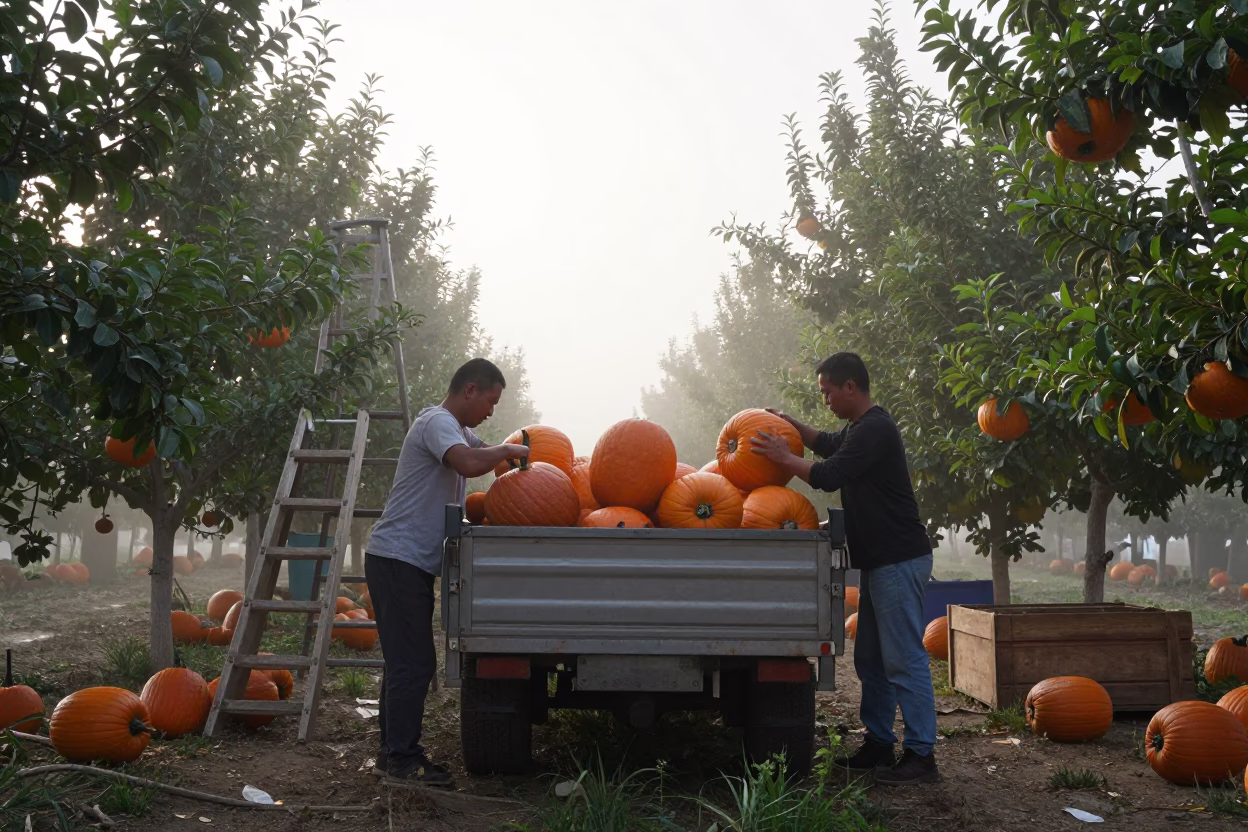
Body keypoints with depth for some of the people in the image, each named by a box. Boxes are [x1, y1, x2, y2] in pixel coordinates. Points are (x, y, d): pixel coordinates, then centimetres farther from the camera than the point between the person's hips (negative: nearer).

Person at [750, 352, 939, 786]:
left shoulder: (875, 430, -17)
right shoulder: (860, 428, 17)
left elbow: (828, 476, -21)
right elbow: (830, 443, 37)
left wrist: (784, 457, -7)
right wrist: (794, 426, 21)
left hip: (899, 559, -11)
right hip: (879, 559, 11)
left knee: (904, 659, -9)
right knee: (871, 659, 14)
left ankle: (920, 755, -6)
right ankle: (878, 743, 23)